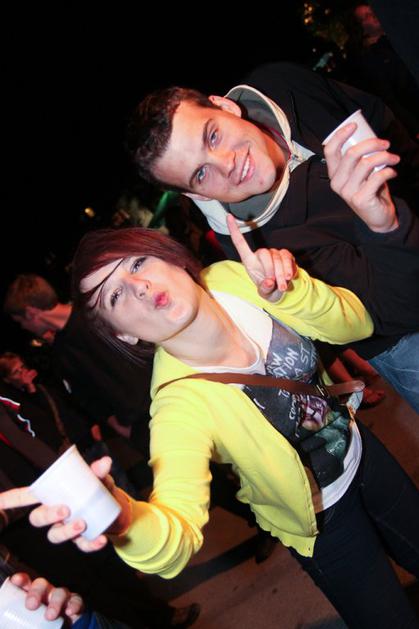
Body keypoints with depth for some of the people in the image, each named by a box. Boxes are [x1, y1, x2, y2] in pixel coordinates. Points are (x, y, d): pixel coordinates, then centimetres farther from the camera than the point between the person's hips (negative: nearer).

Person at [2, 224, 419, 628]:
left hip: (361, 451, 5)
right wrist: (126, 519, -67)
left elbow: (356, 325, -16)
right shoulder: (181, 403, -36)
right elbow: (176, 541, -45)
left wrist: (288, 289, -35)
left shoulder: (233, 279, -24)